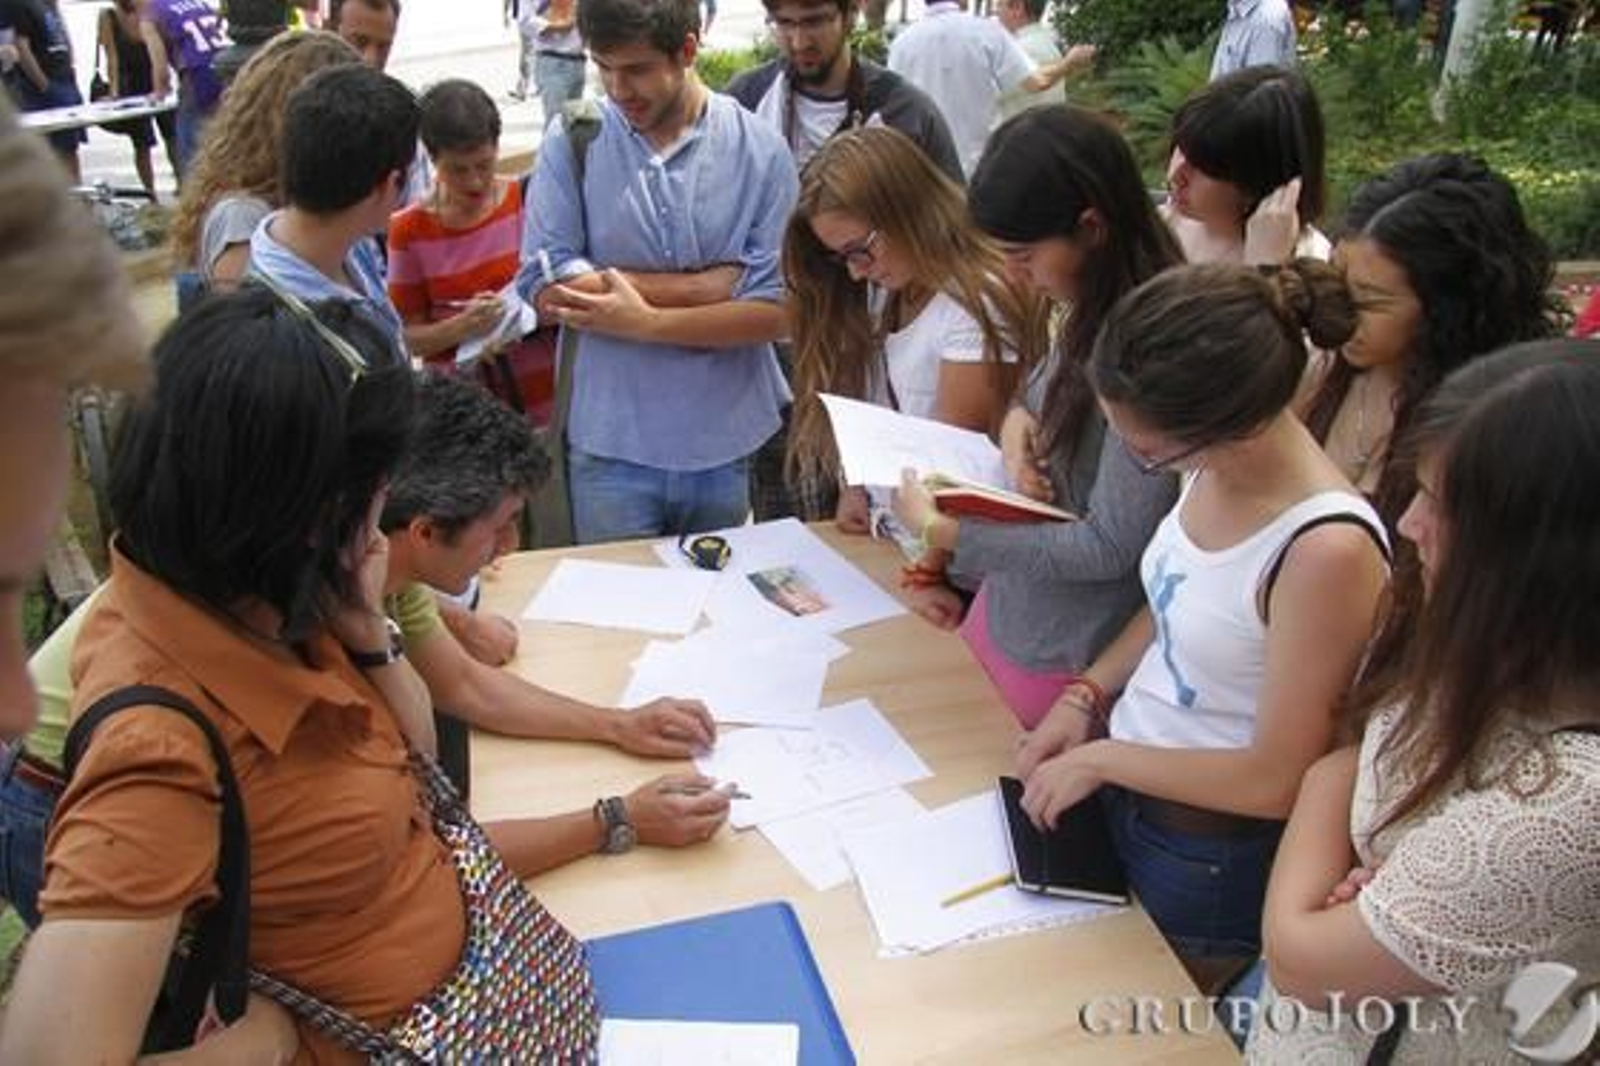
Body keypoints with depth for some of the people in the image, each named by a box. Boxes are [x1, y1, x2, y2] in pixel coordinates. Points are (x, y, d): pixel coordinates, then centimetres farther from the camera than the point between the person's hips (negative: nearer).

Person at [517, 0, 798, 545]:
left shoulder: (760, 150, -4)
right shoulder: (572, 139, -3)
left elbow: (777, 309, -8)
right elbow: (546, 290, -12)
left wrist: (647, 322, -16)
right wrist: (703, 286, -12)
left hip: (727, 451, 1)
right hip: (610, 448, -1)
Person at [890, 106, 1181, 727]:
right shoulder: (1092, 315, 0)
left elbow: (1108, 548, -23)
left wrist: (940, 531, -19)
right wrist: (1019, 420, -7)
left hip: (1063, 666, -7)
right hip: (1005, 615, 7)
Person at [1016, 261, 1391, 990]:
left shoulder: (1327, 551, -31)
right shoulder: (1216, 463, -10)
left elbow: (1277, 779, -22)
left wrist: (1102, 759, -15)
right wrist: (1087, 696, -3)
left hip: (1209, 855, -6)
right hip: (1123, 784, 7)